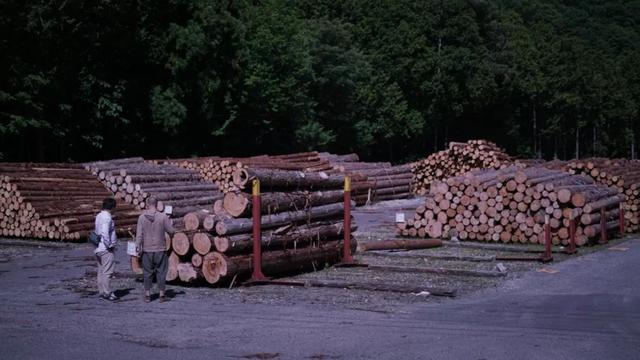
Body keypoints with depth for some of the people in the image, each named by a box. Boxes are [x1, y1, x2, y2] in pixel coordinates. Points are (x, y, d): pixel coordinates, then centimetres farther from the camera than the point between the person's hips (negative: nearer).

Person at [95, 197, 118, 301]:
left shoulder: (99, 216, 13)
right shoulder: (107, 217, -17)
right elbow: (105, 233, -28)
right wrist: (109, 245, -17)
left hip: (98, 248, 10)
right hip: (106, 249, -10)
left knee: (101, 271, 13)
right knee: (107, 271, -6)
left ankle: (101, 292, 18)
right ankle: (107, 293, -4)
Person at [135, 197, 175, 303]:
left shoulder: (142, 217, -5)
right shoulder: (163, 217, -8)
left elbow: (139, 234, -6)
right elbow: (171, 231, -4)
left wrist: (137, 246, 1)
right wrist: (169, 223, 15)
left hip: (147, 250, 1)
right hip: (160, 249, -1)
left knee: (147, 273, 9)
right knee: (161, 272, 7)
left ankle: (147, 295, 11)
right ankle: (161, 295, 9)